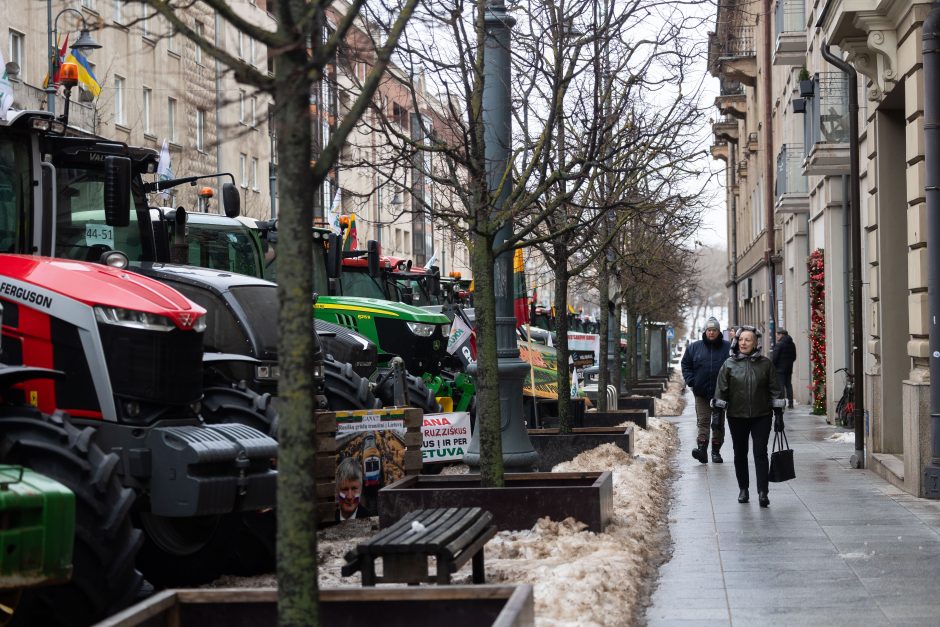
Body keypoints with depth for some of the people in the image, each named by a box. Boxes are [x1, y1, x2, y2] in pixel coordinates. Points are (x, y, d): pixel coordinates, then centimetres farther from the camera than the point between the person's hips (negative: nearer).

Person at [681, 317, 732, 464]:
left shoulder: (728, 347, -2)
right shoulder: (695, 347, 4)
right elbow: (685, 364, 12)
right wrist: (690, 380, 0)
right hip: (701, 392, 0)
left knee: (718, 423, 9)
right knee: (703, 421, -7)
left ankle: (716, 451, 17)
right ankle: (702, 448, -15)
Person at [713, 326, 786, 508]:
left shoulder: (766, 364, 1)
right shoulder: (729, 364, 1)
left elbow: (775, 390, 4)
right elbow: (721, 390, 2)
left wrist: (778, 415, 0)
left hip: (761, 417, -1)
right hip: (737, 416, 1)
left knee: (760, 453, -6)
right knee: (740, 453, 10)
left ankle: (763, 492, -8)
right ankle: (743, 489, 23)